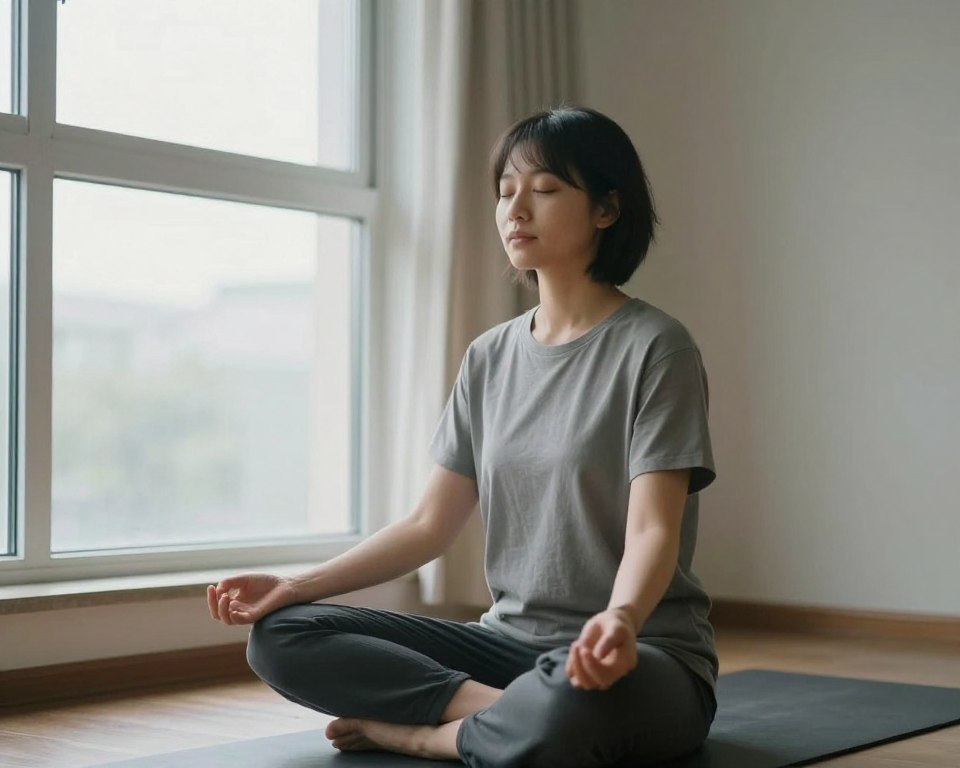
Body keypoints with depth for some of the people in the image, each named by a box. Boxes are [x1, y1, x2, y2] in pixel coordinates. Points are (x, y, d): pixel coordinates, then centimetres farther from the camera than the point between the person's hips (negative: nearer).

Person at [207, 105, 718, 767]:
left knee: (567, 705, -43)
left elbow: (653, 531, -18)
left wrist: (619, 620, -40)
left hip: (644, 657, -6)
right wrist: (297, 585, -1)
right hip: (510, 640, 6)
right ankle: (508, 712, -17)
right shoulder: (490, 358, 10)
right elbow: (432, 524, 11)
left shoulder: (652, 347, -8)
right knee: (280, 637, -11)